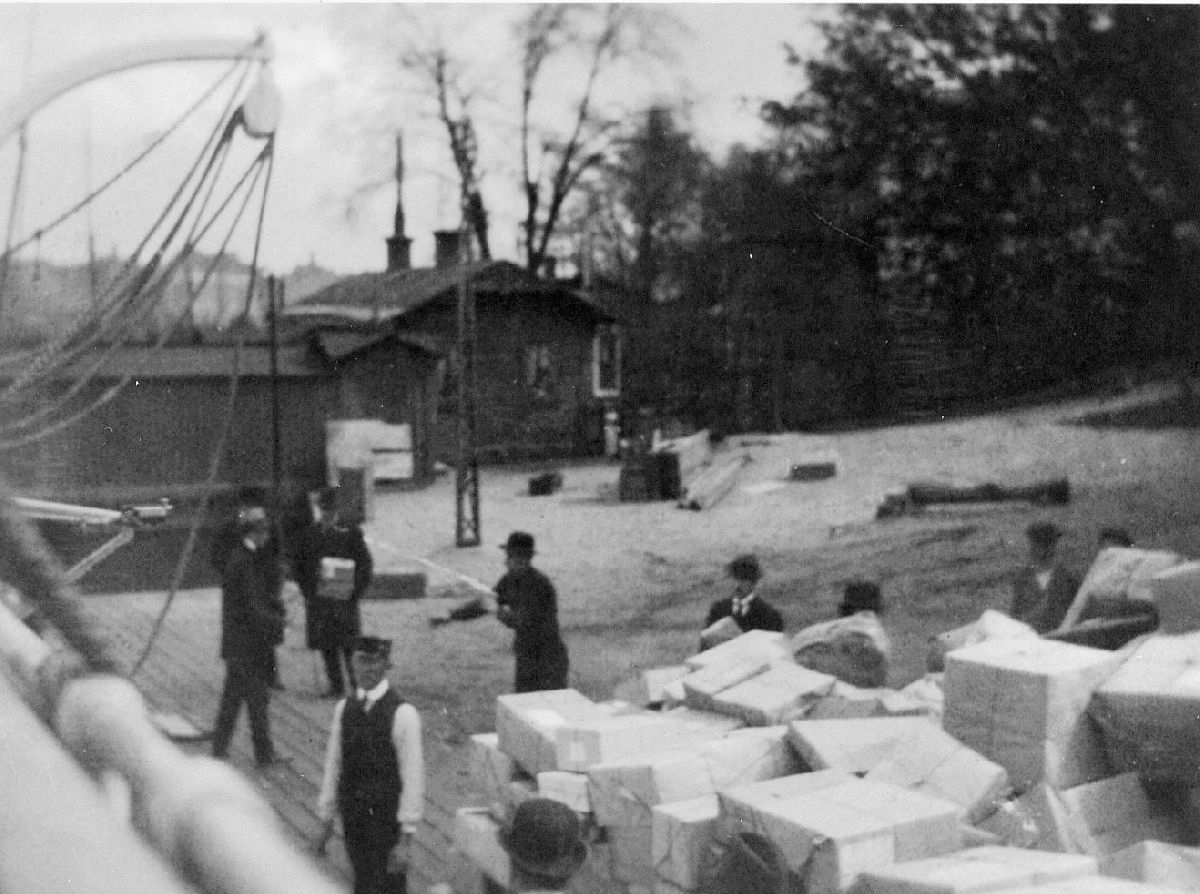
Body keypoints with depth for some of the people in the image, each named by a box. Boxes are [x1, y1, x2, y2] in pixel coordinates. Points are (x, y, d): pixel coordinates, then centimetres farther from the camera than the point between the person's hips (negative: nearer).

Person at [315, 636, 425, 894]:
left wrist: (406, 837, -14)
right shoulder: (344, 709, 2)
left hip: (387, 822, -5)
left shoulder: (402, 714, -14)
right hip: (352, 819, 5)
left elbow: (412, 779, -13)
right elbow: (333, 766, 8)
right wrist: (326, 819, 10)